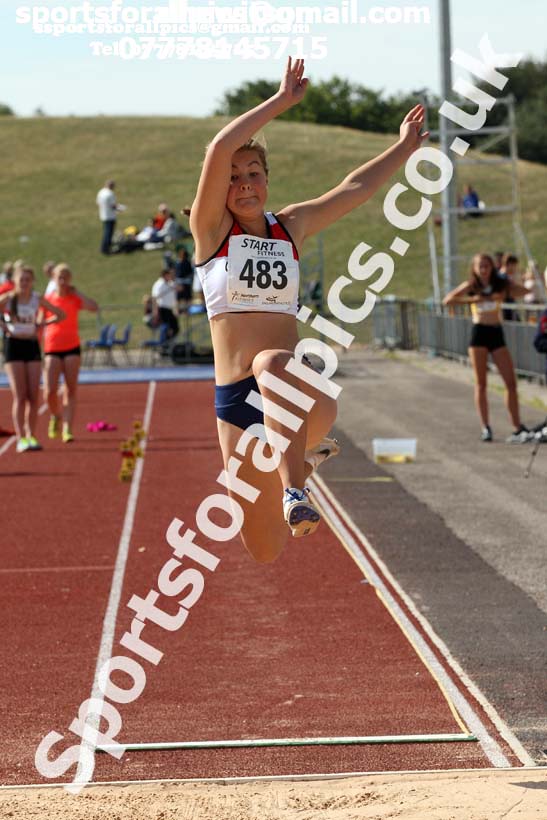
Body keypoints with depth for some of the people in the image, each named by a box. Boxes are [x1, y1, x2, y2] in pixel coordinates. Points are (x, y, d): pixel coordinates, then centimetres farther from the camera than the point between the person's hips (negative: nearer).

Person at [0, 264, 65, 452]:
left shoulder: (38, 299, 1)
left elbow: (60, 314, 11)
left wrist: (42, 324, 1)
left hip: (32, 345, 3)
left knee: (33, 396, 0)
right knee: (20, 396, -7)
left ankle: (31, 436, 10)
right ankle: (21, 439, -7)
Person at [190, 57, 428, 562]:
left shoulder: (292, 227, 12)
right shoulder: (211, 229, 2)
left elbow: (355, 188, 22)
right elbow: (220, 149, -12)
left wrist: (406, 148, 27)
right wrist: (282, 101, -9)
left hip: (296, 388, 0)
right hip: (235, 400, 0)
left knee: (271, 364, -40)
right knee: (264, 550, 7)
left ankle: (295, 487, -36)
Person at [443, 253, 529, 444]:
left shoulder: (501, 284, 4)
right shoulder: (471, 286, 0)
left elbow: (524, 292, -7)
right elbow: (447, 300, -10)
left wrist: (504, 295, -19)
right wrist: (471, 300, -18)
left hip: (497, 334, 2)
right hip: (479, 333, -2)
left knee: (511, 382, -3)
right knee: (481, 383, 1)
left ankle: (518, 428, 2)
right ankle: (486, 428, 5)